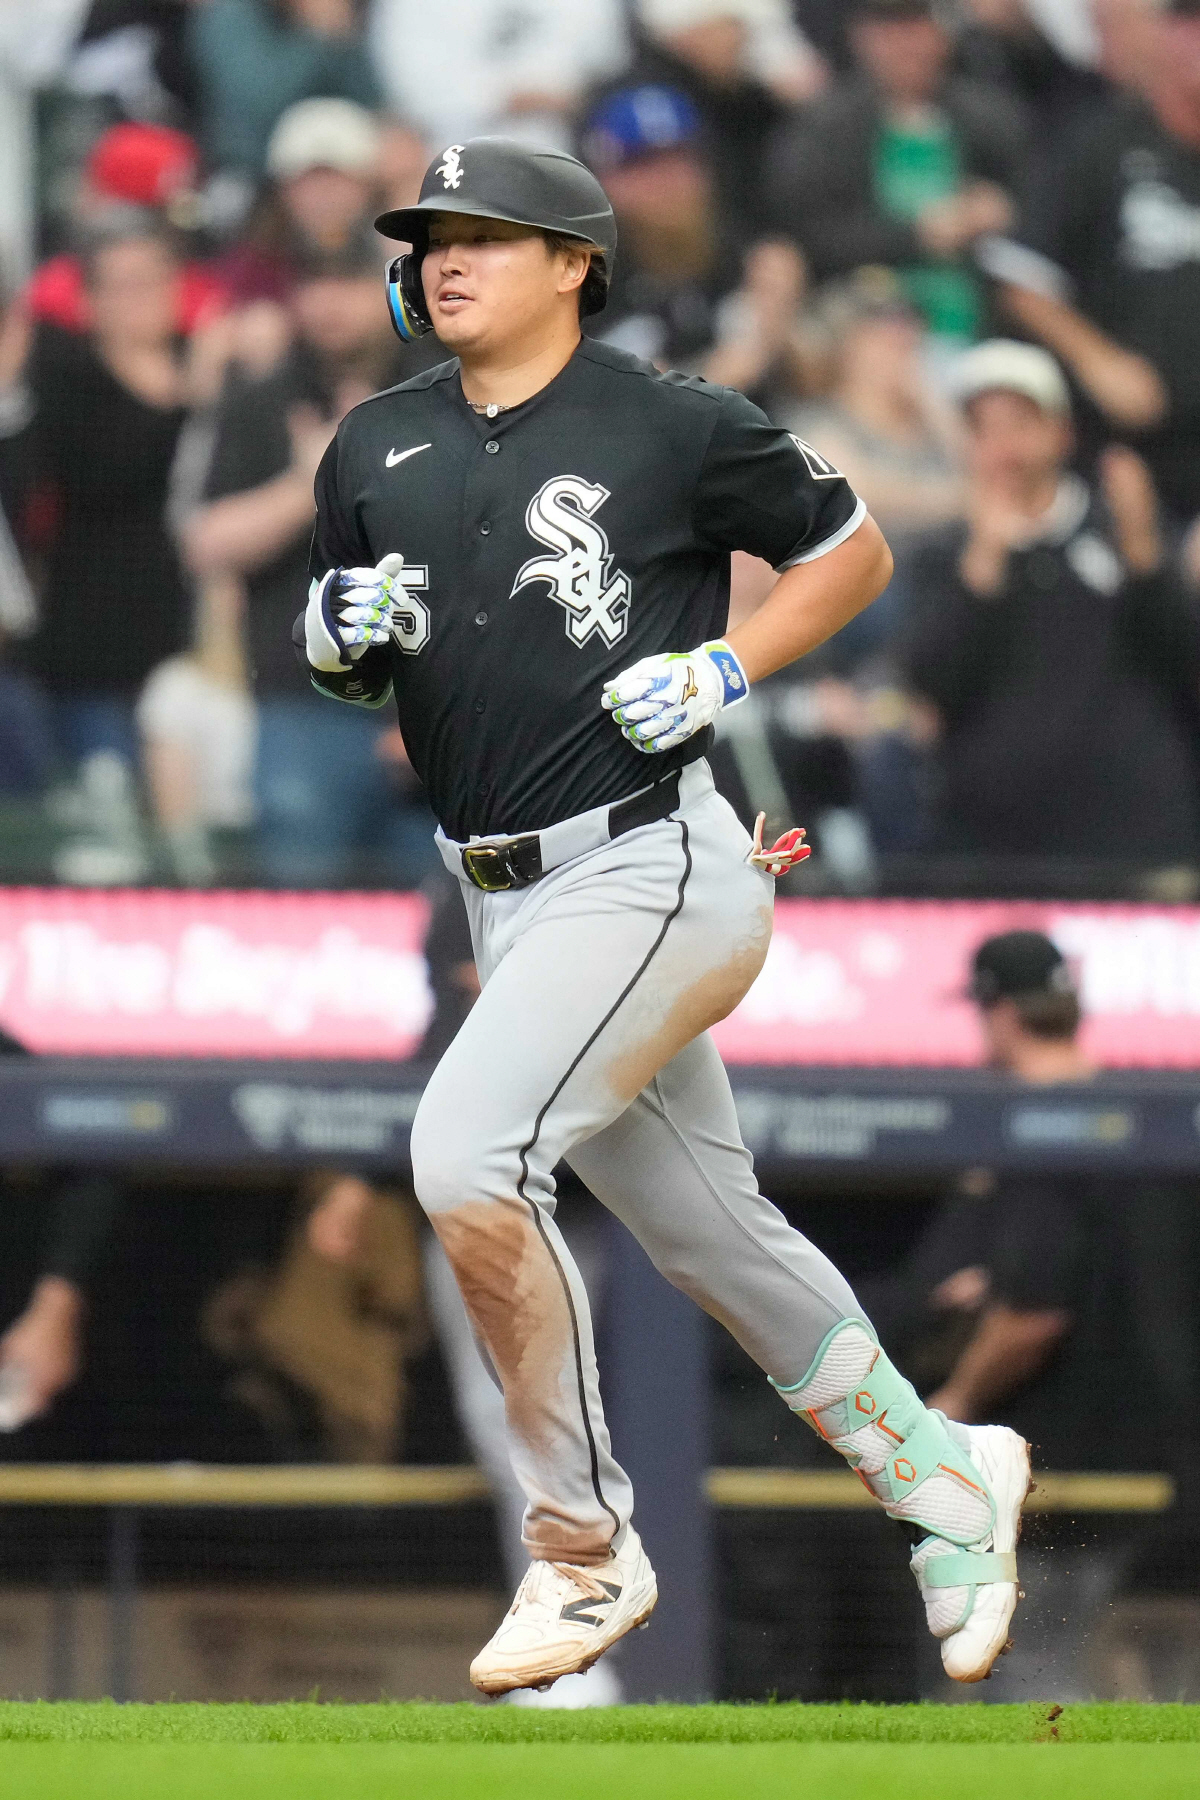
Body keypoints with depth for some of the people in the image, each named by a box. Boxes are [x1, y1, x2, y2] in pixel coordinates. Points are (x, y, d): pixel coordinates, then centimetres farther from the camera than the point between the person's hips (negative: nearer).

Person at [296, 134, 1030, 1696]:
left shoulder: (672, 426, -5)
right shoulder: (376, 452, 11)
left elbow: (855, 551, 6)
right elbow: (347, 675, 21)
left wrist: (724, 668, -8)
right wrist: (335, 636, -2)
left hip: (654, 867, -7)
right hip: (510, 899, 7)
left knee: (465, 1157, -24)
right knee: (708, 1233, 14)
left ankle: (585, 1552, -11)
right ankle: (944, 1479, 34)